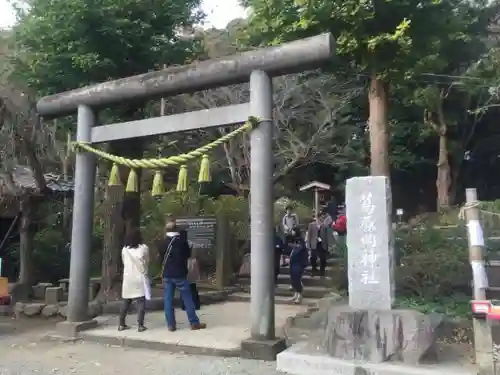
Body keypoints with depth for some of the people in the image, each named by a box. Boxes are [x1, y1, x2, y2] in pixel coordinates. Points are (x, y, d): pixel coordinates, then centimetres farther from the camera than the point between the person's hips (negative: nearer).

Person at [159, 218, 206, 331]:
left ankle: (171, 324, 5)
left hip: (167, 274, 3)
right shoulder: (182, 241, -7)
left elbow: (161, 257, 14)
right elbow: (188, 254, 5)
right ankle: (194, 323, 3)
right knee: (187, 298, 2)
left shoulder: (163, 243, 3)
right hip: (180, 274, -3)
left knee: (168, 299, 6)